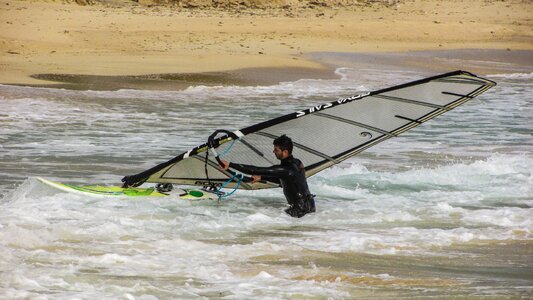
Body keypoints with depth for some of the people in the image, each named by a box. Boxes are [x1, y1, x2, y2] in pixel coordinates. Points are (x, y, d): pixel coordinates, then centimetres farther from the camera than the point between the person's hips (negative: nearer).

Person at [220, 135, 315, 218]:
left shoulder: (286, 169, -23)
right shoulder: (296, 163, 5)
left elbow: (257, 170, -23)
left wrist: (230, 165, -22)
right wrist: (261, 177, 20)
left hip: (300, 211, -9)